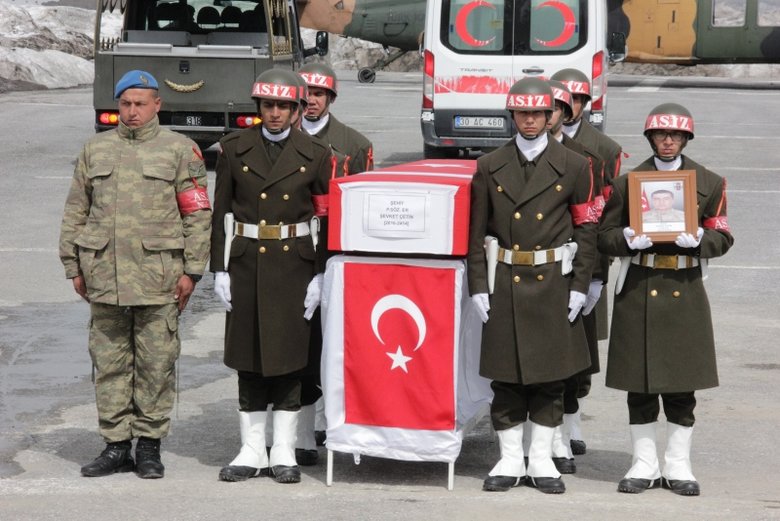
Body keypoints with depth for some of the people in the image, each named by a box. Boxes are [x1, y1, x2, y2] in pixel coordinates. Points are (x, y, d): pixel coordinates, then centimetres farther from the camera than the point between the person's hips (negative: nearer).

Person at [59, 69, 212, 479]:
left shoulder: (180, 150, 4)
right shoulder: (95, 150, 13)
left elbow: (198, 214, 2)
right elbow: (75, 212, 15)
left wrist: (191, 270, -4)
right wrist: (74, 268, 10)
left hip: (158, 277, -3)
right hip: (104, 276, 3)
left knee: (156, 364, 0)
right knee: (109, 363, 5)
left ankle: (149, 445, 10)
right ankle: (115, 445, 12)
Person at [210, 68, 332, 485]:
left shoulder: (314, 154, 1)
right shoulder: (235, 149, 4)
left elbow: (326, 218, 2)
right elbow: (221, 211, 5)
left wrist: (319, 276, -5)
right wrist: (219, 270, -1)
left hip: (293, 266, -1)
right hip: (246, 263, 1)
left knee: (288, 357, 2)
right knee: (248, 357, 5)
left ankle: (284, 453, 10)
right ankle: (252, 452, 13)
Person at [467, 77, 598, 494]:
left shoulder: (573, 166, 2)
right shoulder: (490, 167, 4)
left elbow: (585, 230, 2)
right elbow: (476, 231, 5)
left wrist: (579, 287, -3)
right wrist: (478, 286, -2)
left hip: (552, 283, 0)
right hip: (505, 283, 0)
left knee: (550, 375, 5)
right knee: (506, 374, 3)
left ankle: (542, 461, 14)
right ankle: (511, 460, 13)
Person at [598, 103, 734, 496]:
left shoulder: (709, 183, 6)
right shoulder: (628, 182, 5)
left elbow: (723, 237, 6)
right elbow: (605, 236, 6)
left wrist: (698, 239, -15)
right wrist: (628, 239, -15)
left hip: (685, 291, 0)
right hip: (638, 291, 0)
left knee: (682, 384, 3)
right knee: (640, 382, 3)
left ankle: (678, 466, 13)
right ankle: (644, 464, 13)